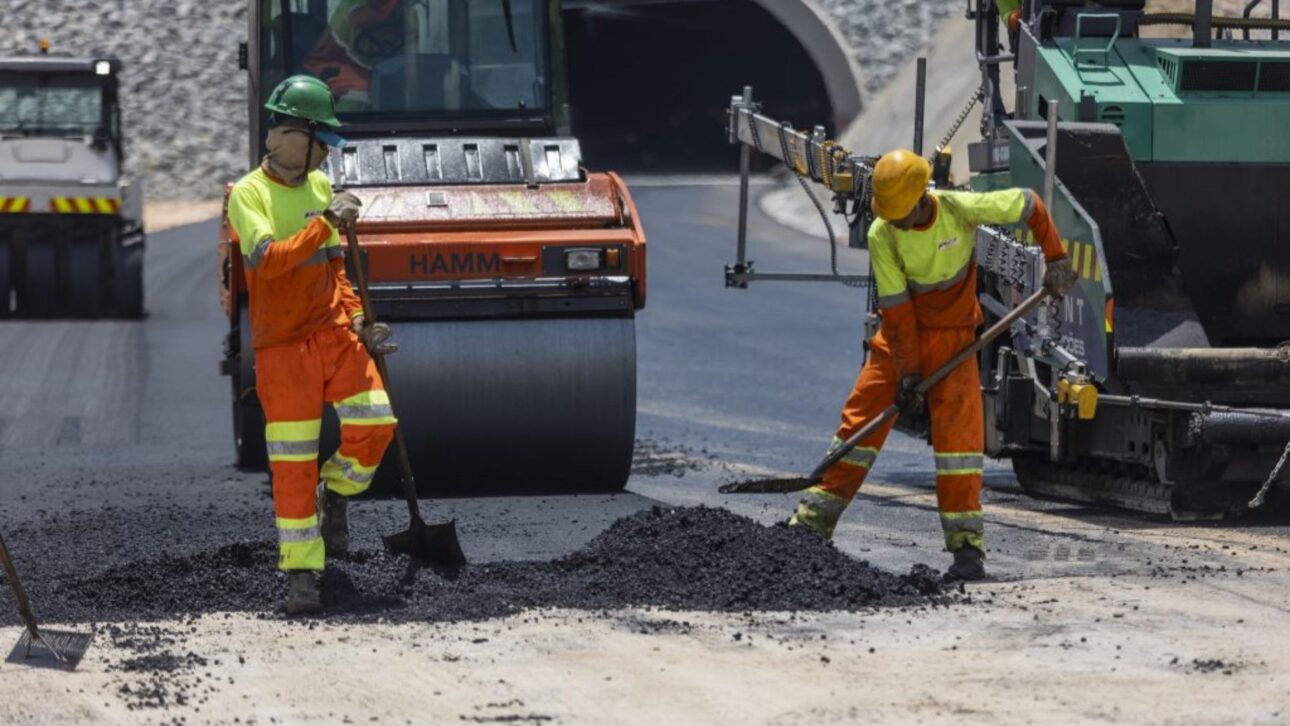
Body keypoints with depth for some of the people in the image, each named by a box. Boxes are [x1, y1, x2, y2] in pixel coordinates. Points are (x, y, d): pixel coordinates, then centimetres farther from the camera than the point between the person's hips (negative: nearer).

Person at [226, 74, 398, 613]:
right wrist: (326, 222, -27)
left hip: (335, 333, 5)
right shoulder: (248, 195, -9)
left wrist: (356, 316, 9)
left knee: (374, 424, -10)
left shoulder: (321, 187, 11)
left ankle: (335, 491, 20)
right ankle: (300, 572, 4)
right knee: (292, 462, -4)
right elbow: (268, 260, -25)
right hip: (282, 346, -5)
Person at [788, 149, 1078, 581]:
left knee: (957, 428, -12)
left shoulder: (961, 210, -21)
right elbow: (897, 307, -15)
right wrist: (906, 372, -15)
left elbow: (1028, 204, -5)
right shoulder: (882, 235, -18)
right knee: (861, 419, -1)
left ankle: (967, 545, -12)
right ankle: (814, 521, 5)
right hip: (900, 334, 1)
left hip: (952, 335, -1)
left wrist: (1055, 259, -3)